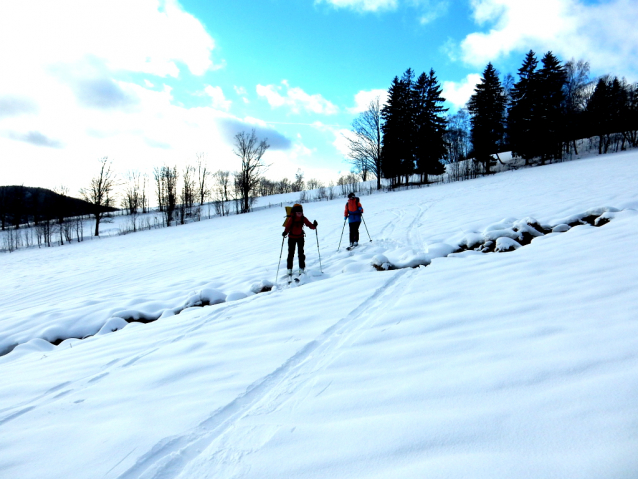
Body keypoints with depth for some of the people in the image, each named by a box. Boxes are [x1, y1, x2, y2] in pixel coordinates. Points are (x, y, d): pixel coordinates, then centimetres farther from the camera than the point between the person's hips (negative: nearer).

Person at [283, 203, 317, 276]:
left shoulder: (303, 219, -8)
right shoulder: (291, 219, -17)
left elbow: (309, 225, -10)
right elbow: (287, 227, -21)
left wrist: (314, 226, -32)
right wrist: (285, 232, -40)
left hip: (300, 237, 2)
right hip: (292, 237, -2)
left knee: (301, 253, 4)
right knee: (291, 253, 4)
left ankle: (302, 269, 12)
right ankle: (289, 269, 13)